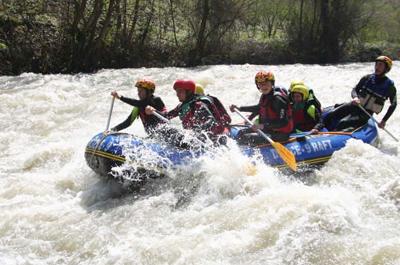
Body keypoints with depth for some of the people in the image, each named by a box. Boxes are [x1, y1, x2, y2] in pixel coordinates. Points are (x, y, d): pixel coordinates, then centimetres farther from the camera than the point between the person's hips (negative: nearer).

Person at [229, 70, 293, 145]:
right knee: (241, 133, 13)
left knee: (247, 138, -20)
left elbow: (283, 122, -28)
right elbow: (259, 108, 27)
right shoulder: (265, 95, 5)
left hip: (281, 133, -10)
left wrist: (263, 126, -35)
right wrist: (239, 108, 24)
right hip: (269, 129, 10)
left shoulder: (278, 98, -22)